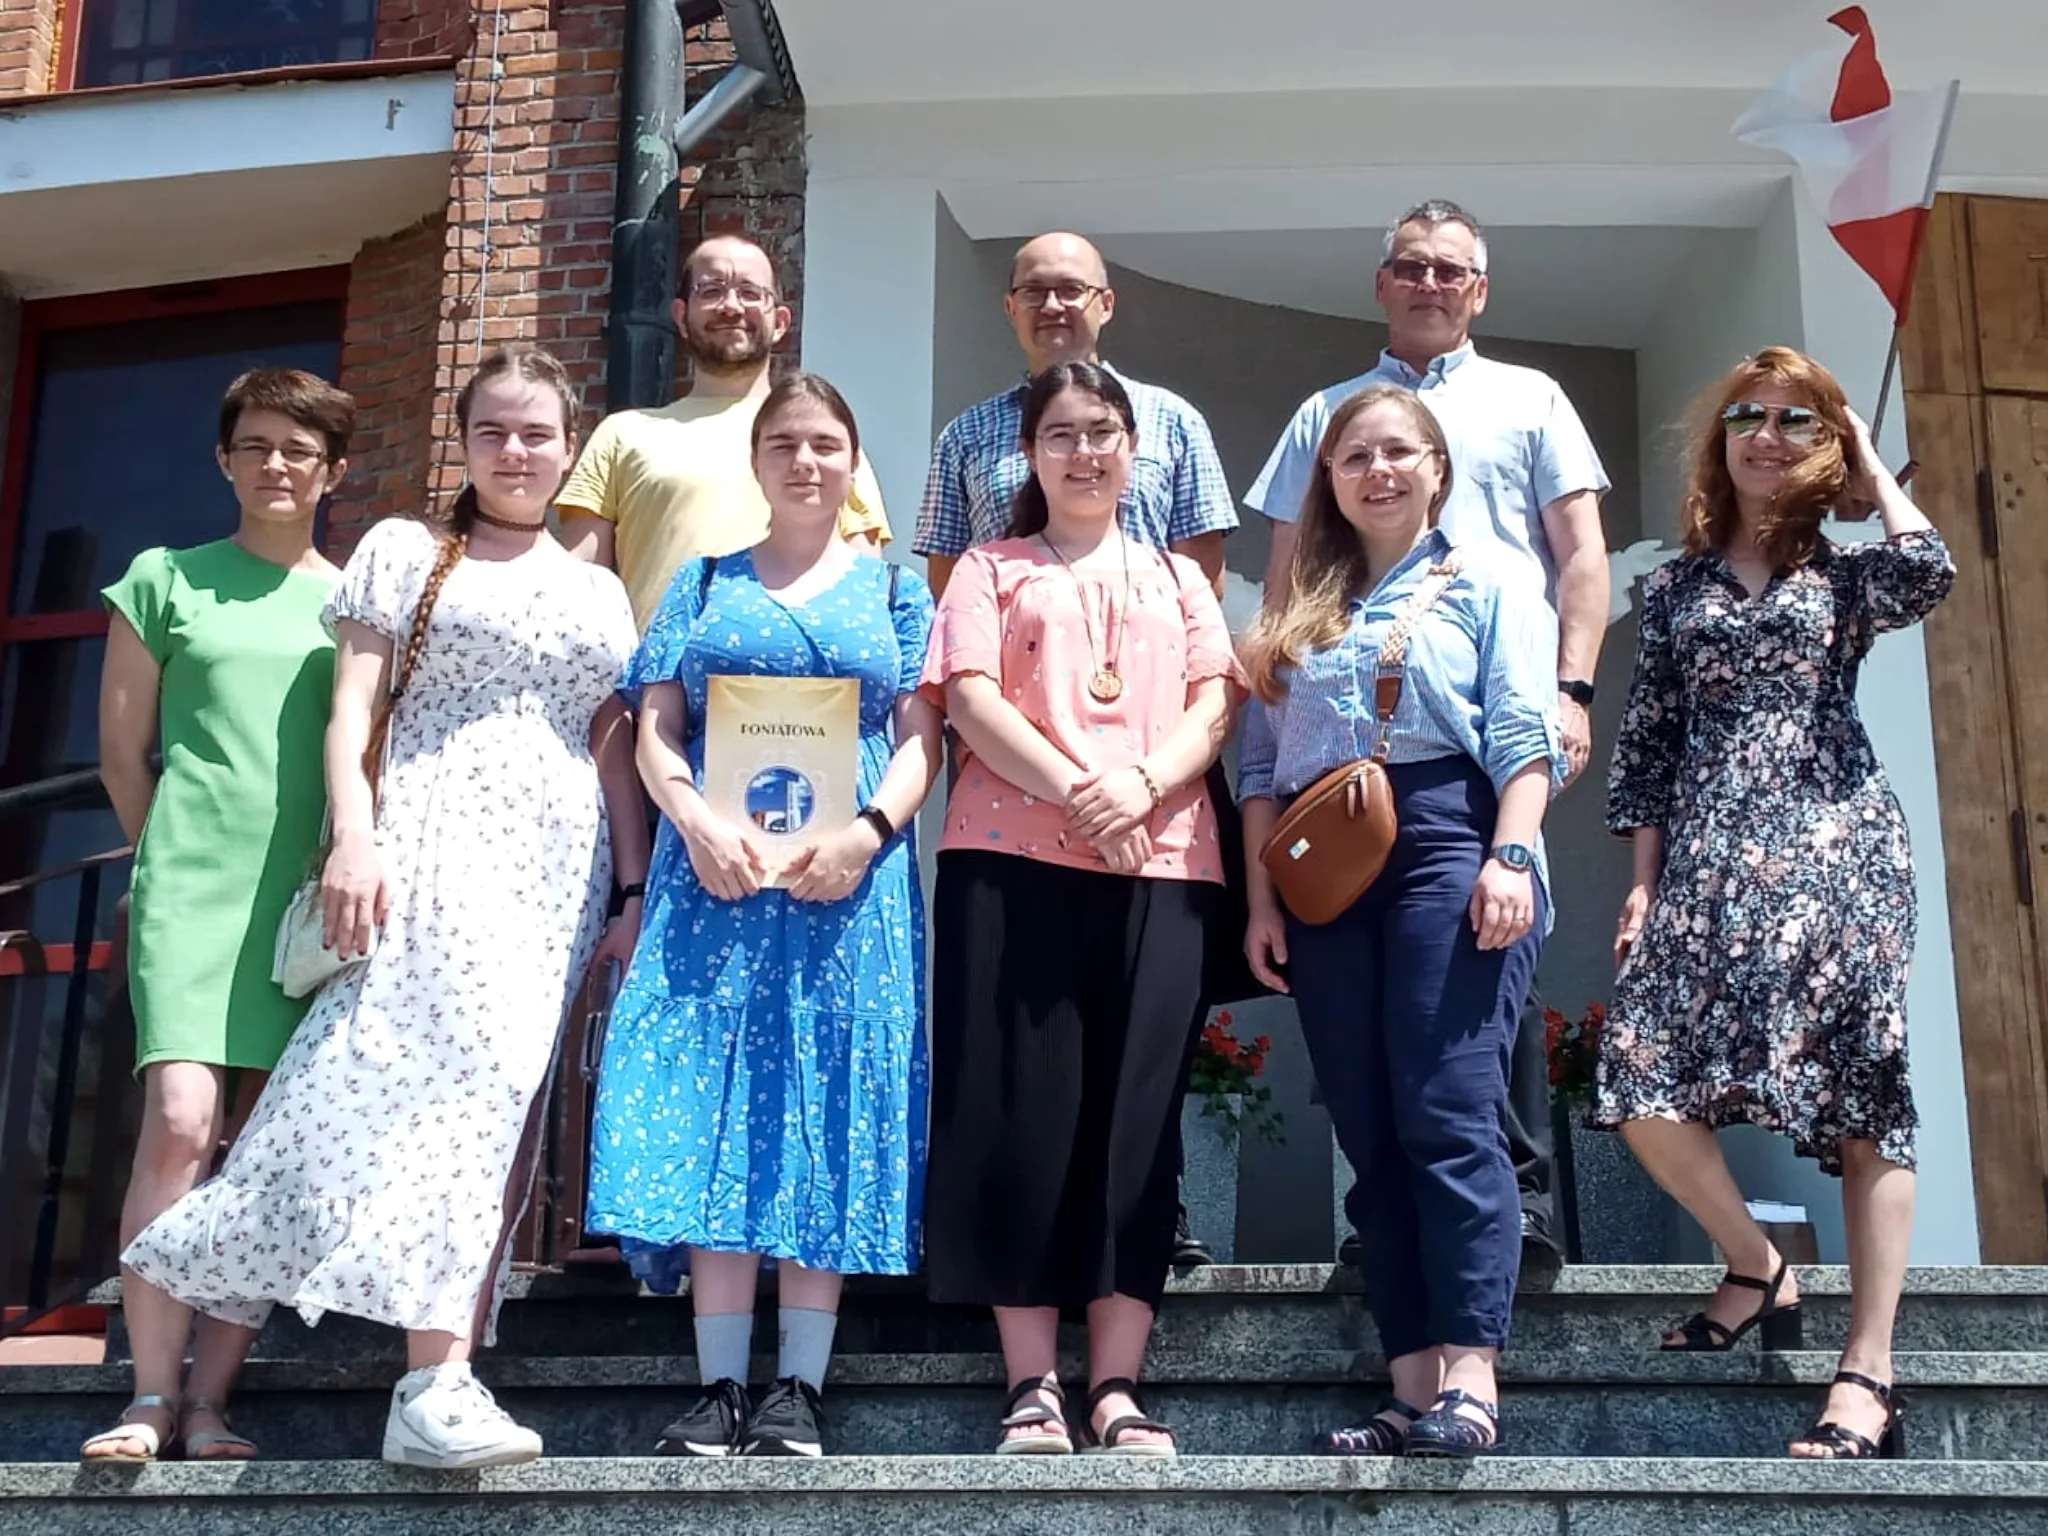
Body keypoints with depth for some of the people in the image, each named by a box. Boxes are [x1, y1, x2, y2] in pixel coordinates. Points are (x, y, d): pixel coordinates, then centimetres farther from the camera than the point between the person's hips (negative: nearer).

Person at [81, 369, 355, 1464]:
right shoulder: (164, 580, 10)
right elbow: (122, 751, 12)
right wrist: (181, 861, 10)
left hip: (318, 901, 2)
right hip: (194, 885, -2)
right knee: (181, 1125, -15)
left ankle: (208, 1402, 5)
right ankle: (151, 1398, -7)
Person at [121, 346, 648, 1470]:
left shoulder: (596, 593, 21)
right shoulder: (404, 554, 12)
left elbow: (613, 752, 17)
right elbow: (353, 710, 2)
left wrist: (636, 889, 7)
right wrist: (353, 836, -13)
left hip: (561, 863, 4)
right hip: (432, 840, -3)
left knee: (500, 1096, -6)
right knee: (470, 1079, -22)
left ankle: (438, 1378, -8)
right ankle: (436, 1380, -26)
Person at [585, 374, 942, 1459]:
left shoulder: (894, 589, 15)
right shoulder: (705, 583, 17)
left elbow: (919, 738, 6)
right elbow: (656, 729, 9)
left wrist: (866, 833, -12)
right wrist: (696, 822, -10)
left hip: (847, 880, -1)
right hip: (717, 874, 1)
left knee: (827, 1110, -3)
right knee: (713, 1104, -5)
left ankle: (800, 1388, 1)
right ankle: (720, 1384, -1)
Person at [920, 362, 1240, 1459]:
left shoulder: (1177, 578, 22)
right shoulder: (992, 570, 16)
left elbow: (1214, 704, 9)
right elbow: (970, 698, 1)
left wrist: (1141, 785, -12)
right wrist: (1076, 789, -15)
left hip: (1162, 863, 2)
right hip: (1013, 858, -1)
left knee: (1137, 1113, -3)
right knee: (1022, 1107, -5)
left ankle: (1117, 1388, 1)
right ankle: (1031, 1384, 1)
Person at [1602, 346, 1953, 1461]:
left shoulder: (1845, 575, 12)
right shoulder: (1676, 586, 17)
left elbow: (1929, 573, -12)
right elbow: (1647, 741, 14)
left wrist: (1871, 471, 5)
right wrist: (1643, 882, 5)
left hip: (1835, 842, -2)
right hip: (1707, 856, 2)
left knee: (1860, 1092, -7)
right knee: (1644, 1092, -10)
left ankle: (1868, 1373, -4)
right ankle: (1757, 1270, 15)